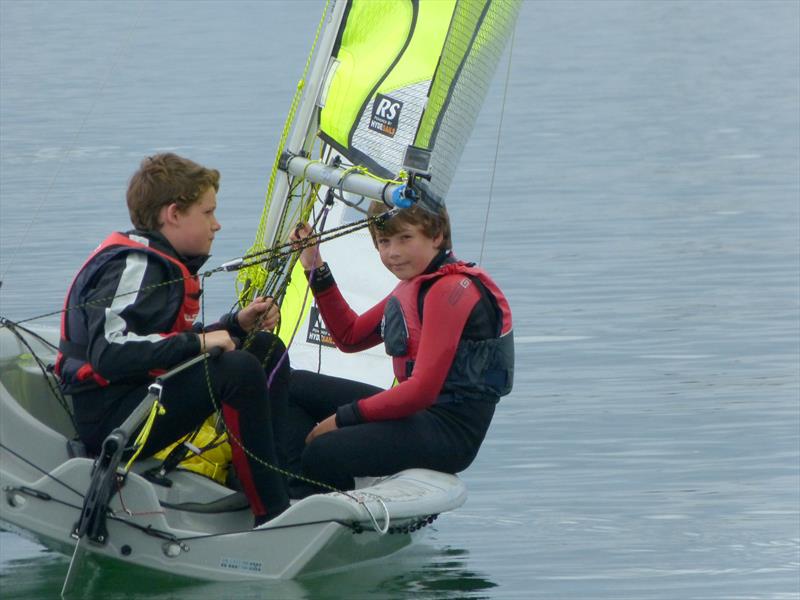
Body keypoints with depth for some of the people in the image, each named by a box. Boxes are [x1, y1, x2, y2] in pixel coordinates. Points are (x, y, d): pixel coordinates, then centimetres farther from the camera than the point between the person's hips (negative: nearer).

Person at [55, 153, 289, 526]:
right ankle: (274, 517, -23)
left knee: (266, 349, 13)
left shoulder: (164, 263, 16)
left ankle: (278, 472, 2)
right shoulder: (132, 267, -17)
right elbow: (108, 352, -31)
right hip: (107, 419, -11)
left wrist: (237, 325, 8)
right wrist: (198, 342, -26)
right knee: (238, 370, -29)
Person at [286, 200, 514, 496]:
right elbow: (349, 337, 25)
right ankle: (303, 496, -4)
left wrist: (343, 418, -14)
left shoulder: (452, 289, -17)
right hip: (417, 408, 11)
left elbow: (423, 389, -22)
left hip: (450, 429, -11)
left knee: (325, 453, -32)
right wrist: (315, 269, 15)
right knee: (292, 385, 11)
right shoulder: (411, 285, 15)